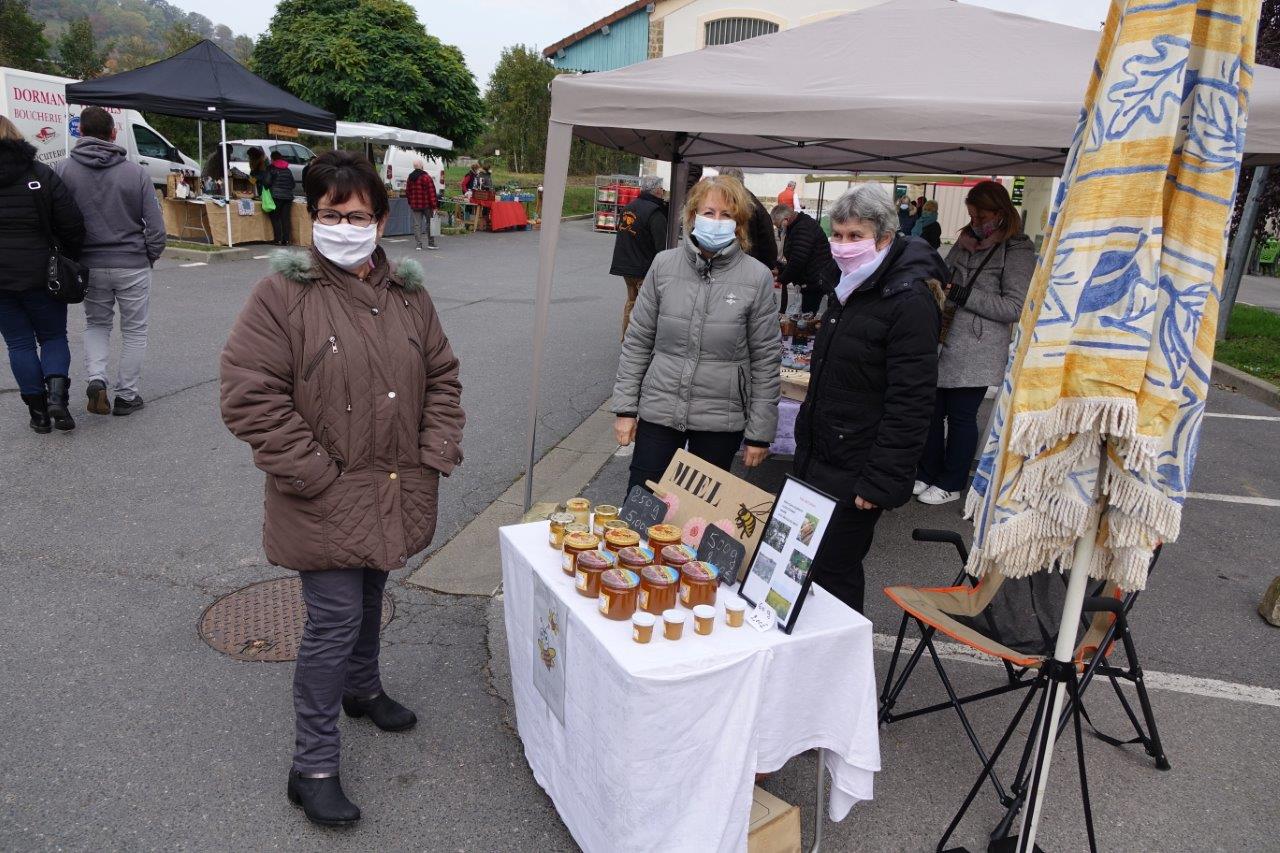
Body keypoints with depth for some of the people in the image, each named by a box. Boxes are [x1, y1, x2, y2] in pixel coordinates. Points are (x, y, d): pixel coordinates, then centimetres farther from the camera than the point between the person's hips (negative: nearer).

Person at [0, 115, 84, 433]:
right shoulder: (41, 174, -3)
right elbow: (72, 226, -7)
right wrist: (69, 263, 6)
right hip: (41, 274, 0)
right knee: (53, 336, 13)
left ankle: (38, 411, 10)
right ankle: (57, 392, -10)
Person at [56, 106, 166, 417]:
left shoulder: (64, 170, -3)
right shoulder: (135, 172, -6)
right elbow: (155, 224, -6)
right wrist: (152, 256, 9)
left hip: (90, 265, 2)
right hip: (133, 265, -2)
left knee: (96, 324, 21)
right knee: (134, 330, 10)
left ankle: (96, 378, 0)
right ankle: (127, 396, 13)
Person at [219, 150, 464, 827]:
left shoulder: (407, 292, 4)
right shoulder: (283, 293, -13)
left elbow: (441, 378, 10)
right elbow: (249, 396, -17)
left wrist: (435, 457, 0)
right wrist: (319, 478, -17)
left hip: (394, 495, 6)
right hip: (326, 505, -5)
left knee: (369, 599, 24)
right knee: (335, 620, 0)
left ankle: (363, 689, 50)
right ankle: (313, 767, 18)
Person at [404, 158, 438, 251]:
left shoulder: (410, 178, 7)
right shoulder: (427, 178, -10)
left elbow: (407, 192, 12)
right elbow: (432, 193, -14)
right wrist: (434, 206, -13)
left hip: (415, 206, 4)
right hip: (426, 205, -4)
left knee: (417, 225, 5)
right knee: (429, 223, 10)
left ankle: (419, 244, 1)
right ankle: (431, 243, 12)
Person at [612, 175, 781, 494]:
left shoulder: (757, 277, -6)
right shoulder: (664, 265, -2)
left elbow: (766, 360, -3)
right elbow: (638, 341, 4)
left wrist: (760, 432, -2)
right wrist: (625, 407, 2)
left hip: (721, 420, -1)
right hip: (658, 411, 1)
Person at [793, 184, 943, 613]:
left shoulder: (910, 301, -16)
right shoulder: (849, 289, 12)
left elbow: (910, 402, -21)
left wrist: (882, 481, -22)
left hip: (854, 473, -9)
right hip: (818, 459, 9)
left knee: (833, 571, 0)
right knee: (807, 564, 16)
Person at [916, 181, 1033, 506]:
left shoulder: (1017, 250, -7)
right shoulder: (966, 240, 13)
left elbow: (1015, 307, -13)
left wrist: (964, 295, -17)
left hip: (976, 353, -6)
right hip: (944, 344, 6)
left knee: (961, 416, 4)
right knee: (933, 411, 11)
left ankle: (951, 483, 18)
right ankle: (928, 473, 27)